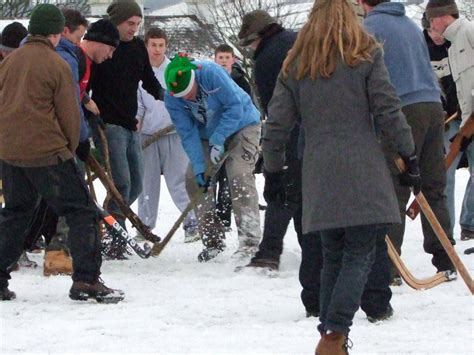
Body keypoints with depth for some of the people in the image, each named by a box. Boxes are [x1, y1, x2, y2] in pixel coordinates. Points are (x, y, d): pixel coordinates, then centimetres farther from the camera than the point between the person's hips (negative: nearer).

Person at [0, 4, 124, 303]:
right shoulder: (57, 65, -8)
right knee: (82, 213, -1)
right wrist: (69, 149, 10)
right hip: (47, 152, -6)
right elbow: (69, 114, -5)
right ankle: (86, 280, -10)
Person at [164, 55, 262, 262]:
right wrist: (199, 167, -24)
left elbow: (235, 106, -26)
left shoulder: (211, 73, -32)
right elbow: (188, 133, -15)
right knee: (193, 179, -5)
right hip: (208, 134, 5)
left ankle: (249, 241, -23)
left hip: (241, 126, -5)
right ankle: (213, 240, 5)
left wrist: (218, 141, -28)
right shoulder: (172, 99, -17)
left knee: (239, 176, -22)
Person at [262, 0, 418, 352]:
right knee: (360, 255, -4)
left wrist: (273, 169, 21)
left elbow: (276, 124, 9)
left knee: (333, 255, 14)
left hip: (319, 175, 3)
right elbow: (388, 110, -3)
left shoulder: (295, 65, 11)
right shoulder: (366, 55, 3)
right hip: (362, 170, -3)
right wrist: (409, 155, 4)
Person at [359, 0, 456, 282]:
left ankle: (388, 267, -12)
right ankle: (445, 261, 9)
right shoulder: (410, 25, 21)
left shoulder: (371, 26, 0)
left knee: (394, 192, -7)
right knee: (434, 188, 10)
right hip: (433, 105, 7)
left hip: (403, 110, -7)